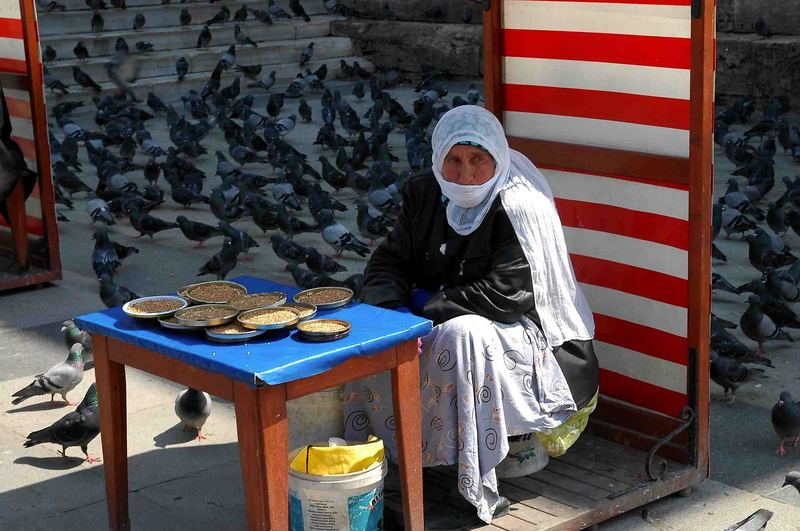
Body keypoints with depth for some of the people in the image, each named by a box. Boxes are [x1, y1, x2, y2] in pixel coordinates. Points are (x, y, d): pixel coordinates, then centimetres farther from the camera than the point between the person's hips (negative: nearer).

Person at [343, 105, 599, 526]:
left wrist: (428, 306, -21)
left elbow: (507, 294, -27)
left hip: (526, 337, -7)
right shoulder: (425, 194, 2)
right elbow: (389, 261, 3)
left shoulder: (519, 206, -19)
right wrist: (392, 310, -20)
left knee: (463, 334, -36)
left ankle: (480, 492, -30)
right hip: (442, 327, 7)